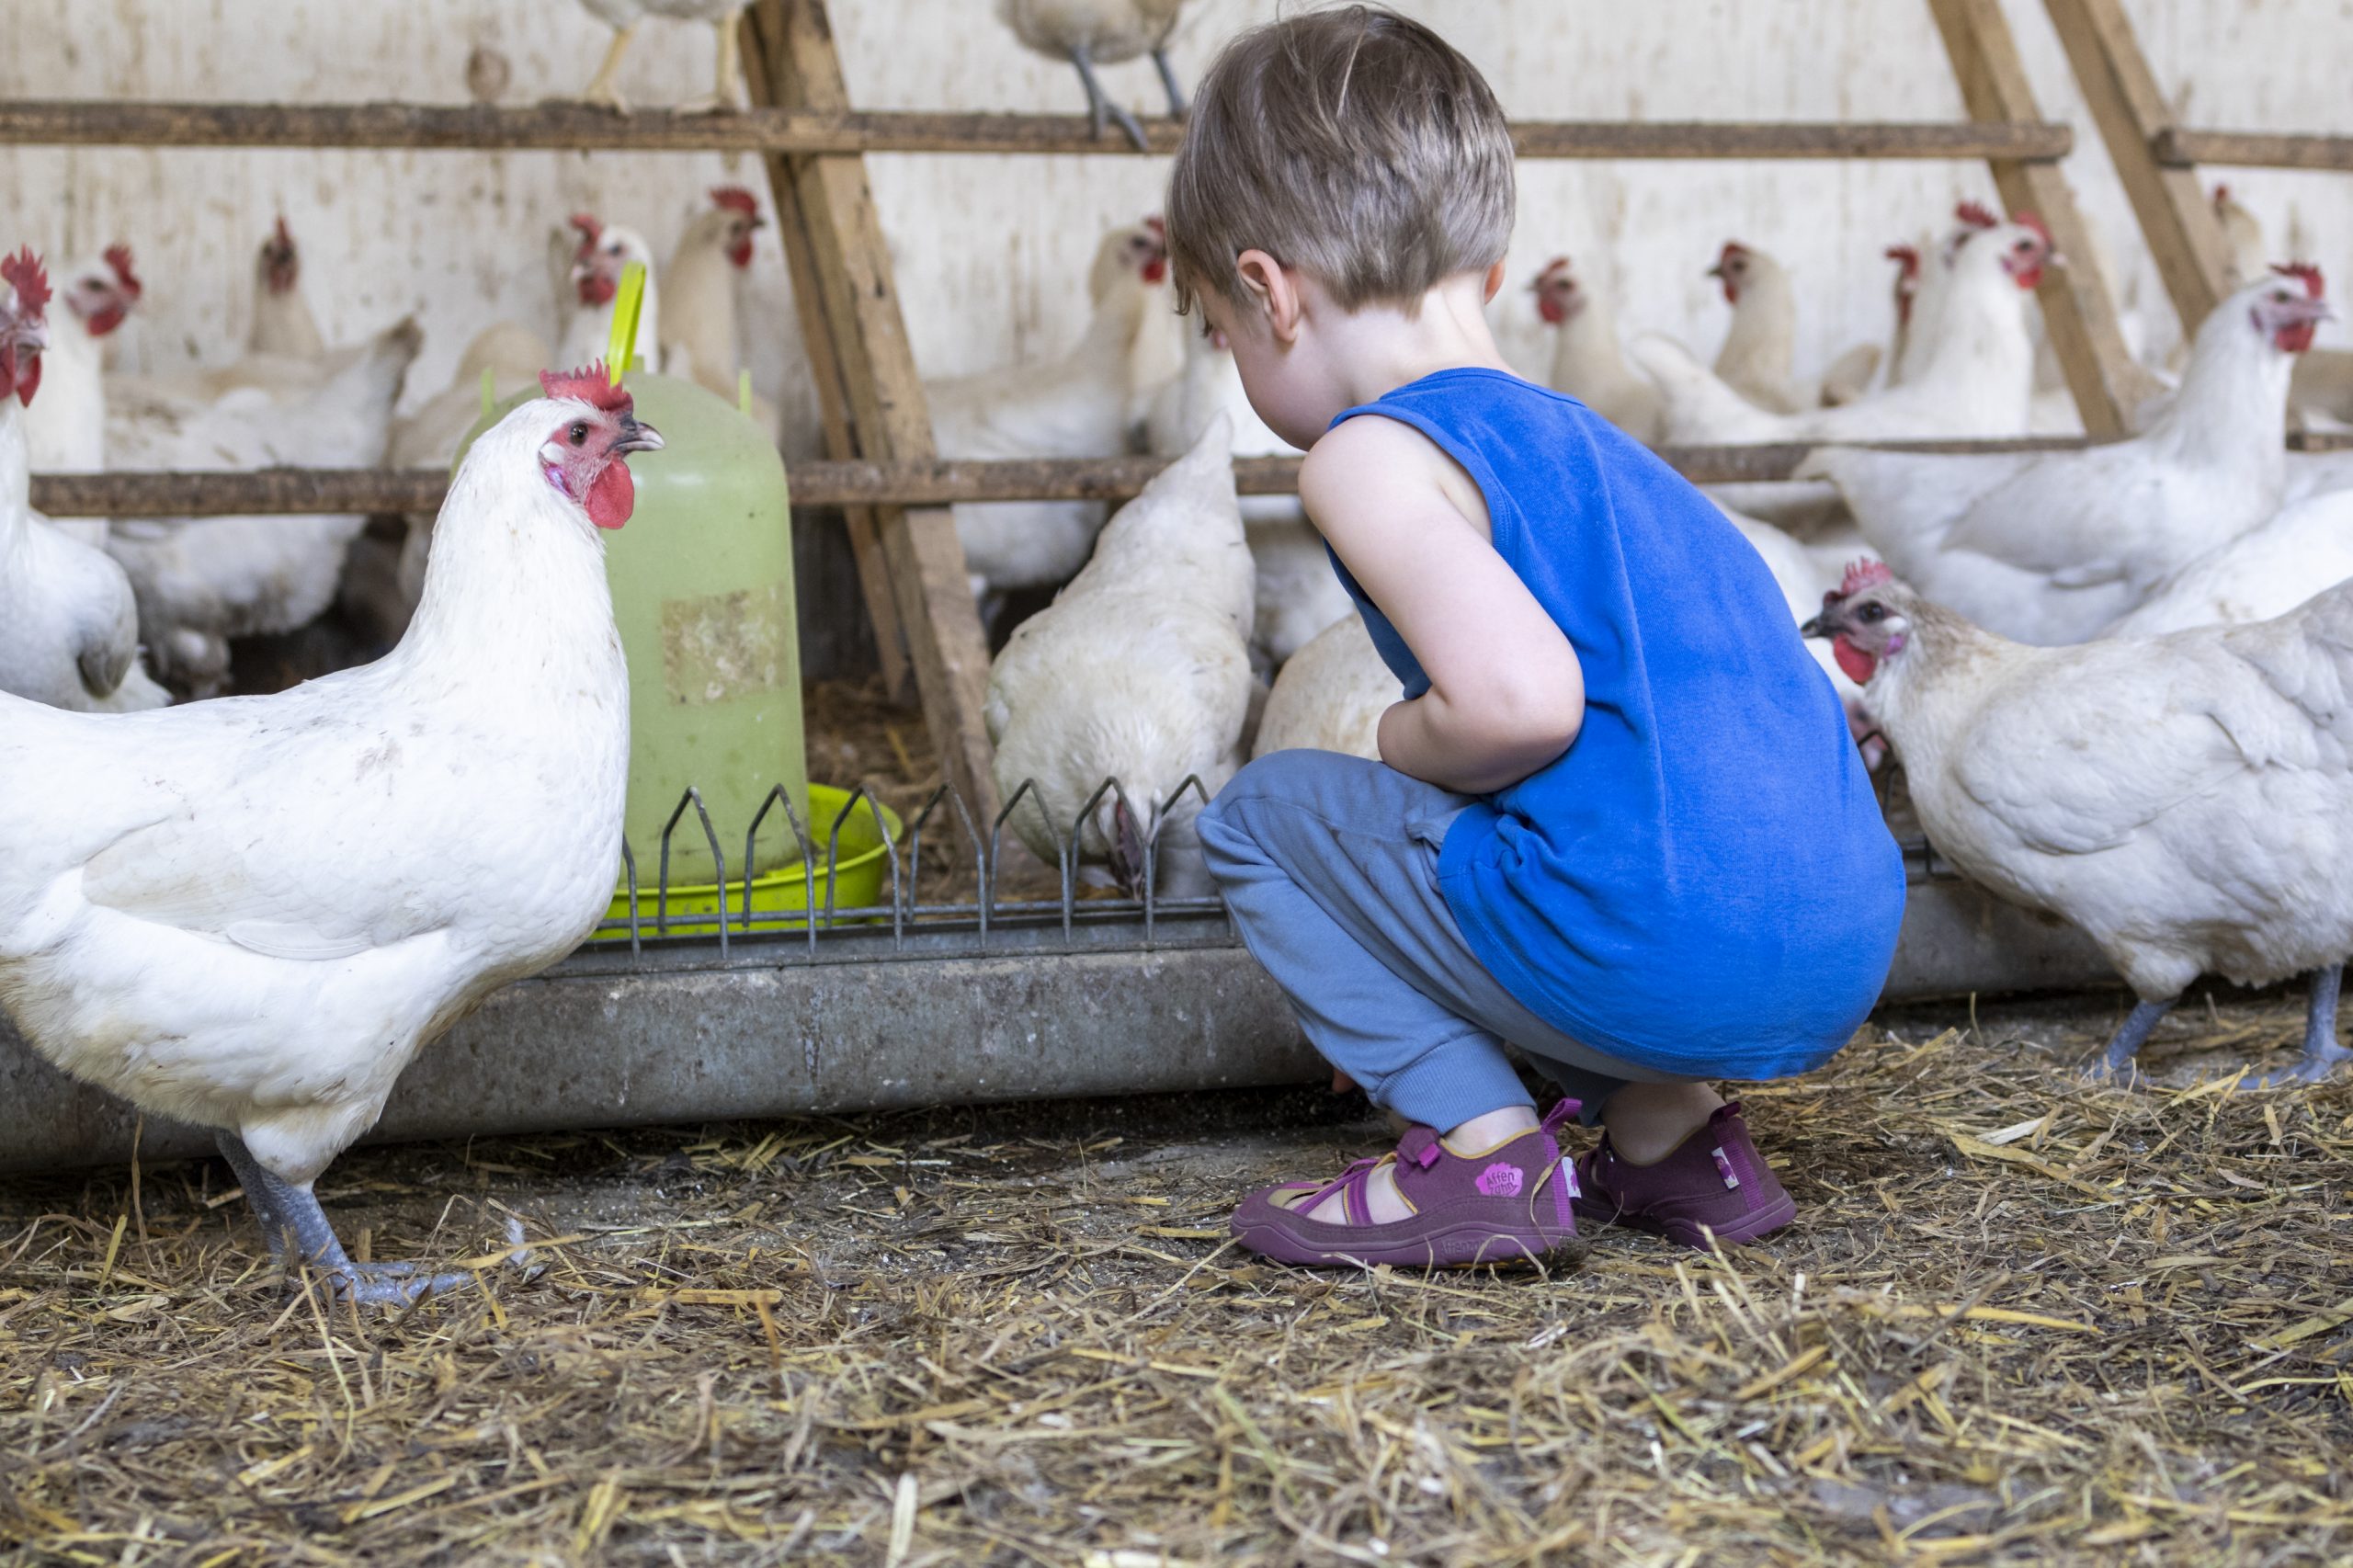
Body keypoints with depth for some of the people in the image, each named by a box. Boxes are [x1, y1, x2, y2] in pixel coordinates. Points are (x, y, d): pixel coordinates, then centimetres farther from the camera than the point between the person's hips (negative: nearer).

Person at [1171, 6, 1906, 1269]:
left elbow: (1518, 700, -20)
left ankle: (1478, 1145, 2)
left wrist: (1401, 747, 3)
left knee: (1260, 815, 11)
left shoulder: (1369, 455, -4)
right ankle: (1672, 1130, 20)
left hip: (1654, 958, -8)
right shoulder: (1579, 436, 23)